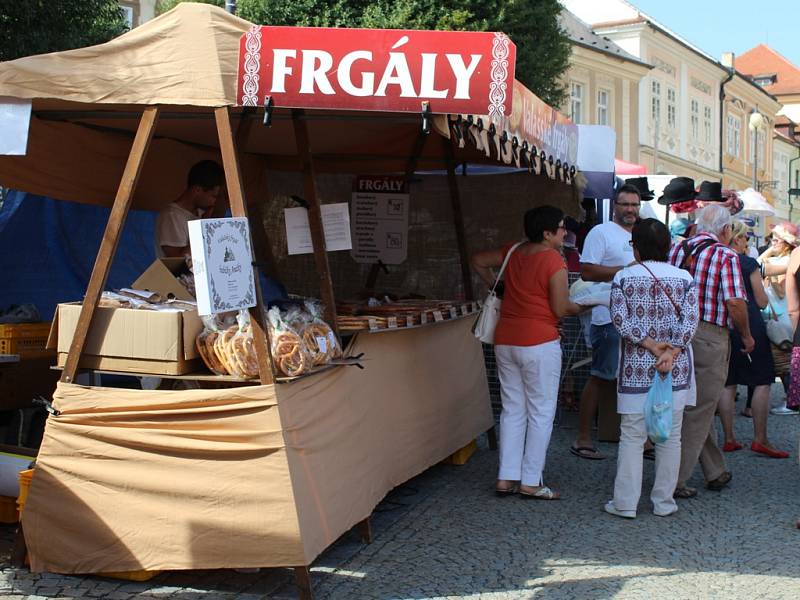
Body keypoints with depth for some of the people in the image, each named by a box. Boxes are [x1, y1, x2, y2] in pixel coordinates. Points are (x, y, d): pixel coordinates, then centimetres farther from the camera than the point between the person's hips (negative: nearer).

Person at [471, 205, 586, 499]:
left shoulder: (513, 252, 7)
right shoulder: (554, 261, -13)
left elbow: (478, 260, 20)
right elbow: (560, 310, -11)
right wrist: (579, 307, 7)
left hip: (505, 341, 7)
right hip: (539, 343, -7)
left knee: (512, 410, 13)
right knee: (541, 413, 4)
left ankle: (506, 478, 14)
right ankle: (531, 482, 7)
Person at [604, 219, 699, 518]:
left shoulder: (623, 277, -2)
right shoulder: (684, 278, 1)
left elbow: (620, 320, -9)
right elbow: (690, 322, -8)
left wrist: (651, 345, -8)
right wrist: (670, 353, -13)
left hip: (635, 369, -1)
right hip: (675, 370, 1)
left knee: (631, 437, 6)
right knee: (670, 436, 10)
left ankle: (625, 502, 8)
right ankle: (664, 502, 16)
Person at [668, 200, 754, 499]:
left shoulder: (677, 248, 6)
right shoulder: (726, 256, -10)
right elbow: (735, 303, -18)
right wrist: (746, 336, -3)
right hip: (710, 338, -6)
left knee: (701, 407, 19)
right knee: (698, 412, 2)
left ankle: (716, 472, 32)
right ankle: (675, 480, 3)